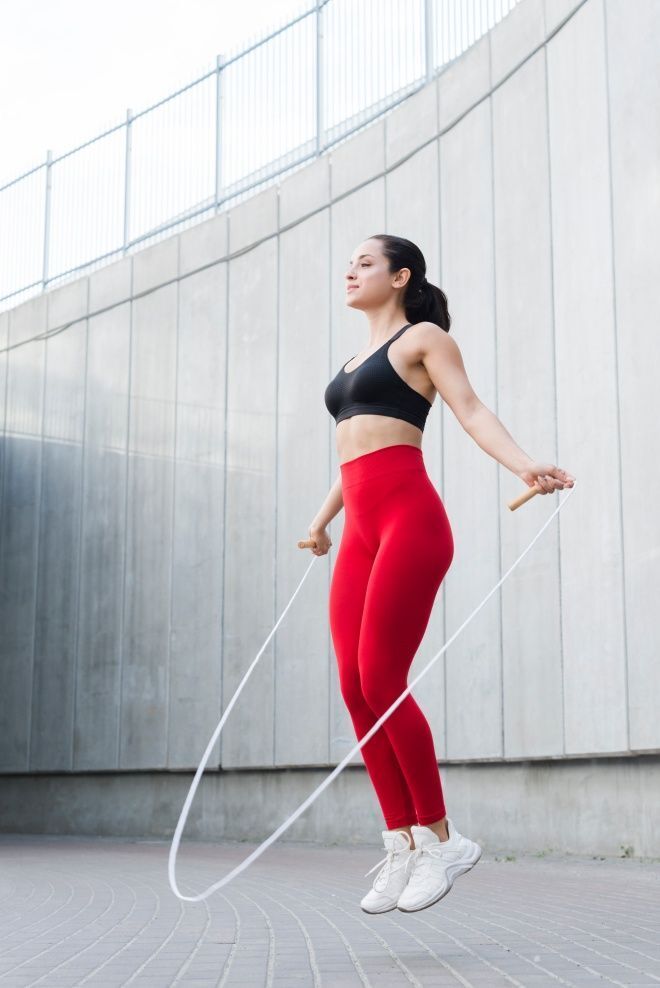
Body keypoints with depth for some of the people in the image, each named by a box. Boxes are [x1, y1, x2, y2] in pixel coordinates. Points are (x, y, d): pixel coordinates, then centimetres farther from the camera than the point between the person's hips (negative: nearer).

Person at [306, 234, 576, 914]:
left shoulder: (424, 337, 6)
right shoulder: (358, 359, 27)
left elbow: (470, 411, -8)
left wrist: (523, 464, -25)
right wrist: (323, 520, 45)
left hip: (409, 519, -7)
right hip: (361, 531, 7)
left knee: (382, 683, -13)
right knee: (356, 691, -2)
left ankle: (438, 839, 0)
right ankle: (402, 848, 4)